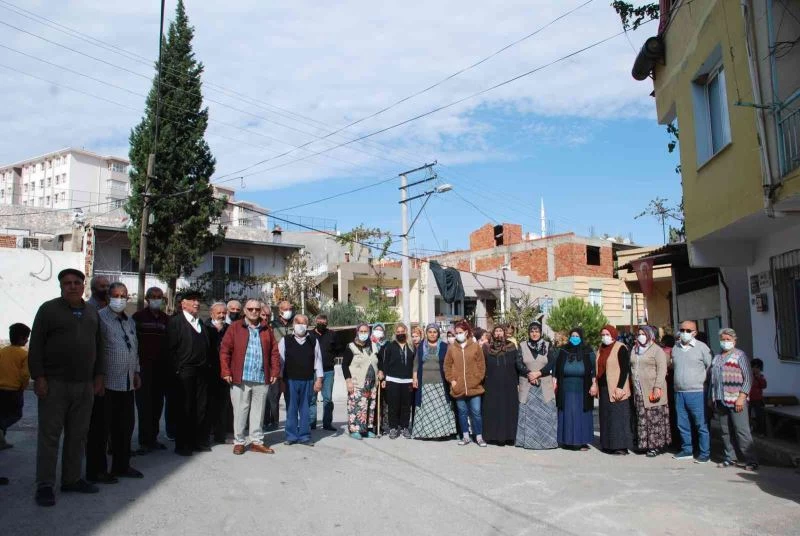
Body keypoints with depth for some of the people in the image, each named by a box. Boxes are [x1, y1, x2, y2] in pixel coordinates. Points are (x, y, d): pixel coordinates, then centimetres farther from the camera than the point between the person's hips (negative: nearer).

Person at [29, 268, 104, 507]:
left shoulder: (92, 312, 12)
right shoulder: (49, 309, -2)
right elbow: (36, 346, -5)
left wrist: (98, 376, 12)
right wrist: (38, 377, -12)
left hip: (85, 386, 5)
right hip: (54, 384, -5)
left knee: (78, 435, 10)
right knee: (49, 435, 0)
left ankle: (72, 479, 21)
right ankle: (45, 485, 8)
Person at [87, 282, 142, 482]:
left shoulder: (130, 321, 17)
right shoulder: (100, 317, -9)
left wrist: (136, 372, 20)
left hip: (127, 383, 8)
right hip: (106, 383, -8)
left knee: (125, 426, 15)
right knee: (100, 428, 2)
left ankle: (121, 466, 27)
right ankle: (96, 471, 12)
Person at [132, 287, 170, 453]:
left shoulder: (166, 319, 9)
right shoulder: (138, 317, 0)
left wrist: (169, 365, 6)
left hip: (161, 368, 3)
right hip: (144, 367, -3)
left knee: (157, 404, 7)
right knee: (144, 405, -3)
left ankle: (153, 439, 17)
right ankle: (144, 441, 3)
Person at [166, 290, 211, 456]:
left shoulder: (201, 323, 17)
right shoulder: (175, 322, -3)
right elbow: (171, 348, -9)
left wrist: (206, 365, 8)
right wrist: (177, 369, -12)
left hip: (201, 372, 6)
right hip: (184, 372, -6)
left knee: (200, 408, 9)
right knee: (184, 410, 0)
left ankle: (200, 441, 18)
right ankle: (183, 445, 9)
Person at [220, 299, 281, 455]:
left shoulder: (266, 329, 11)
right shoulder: (234, 327, 3)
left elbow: (274, 352, 11)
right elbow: (224, 350, -1)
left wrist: (275, 372, 4)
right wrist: (226, 372, -8)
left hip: (262, 379, 3)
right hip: (240, 378, -3)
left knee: (258, 411, 9)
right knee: (240, 411, 4)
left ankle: (256, 441, 19)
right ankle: (239, 442, 15)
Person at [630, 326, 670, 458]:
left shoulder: (657, 350, -3)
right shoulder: (635, 350, 17)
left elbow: (662, 370, -11)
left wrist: (658, 387, -19)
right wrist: (632, 385, 11)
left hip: (652, 391, -6)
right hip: (638, 391, 6)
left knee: (654, 418, -3)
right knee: (641, 418, 6)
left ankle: (655, 445, 3)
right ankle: (643, 444, 13)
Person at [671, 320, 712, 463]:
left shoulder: (702, 347, -4)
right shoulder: (675, 348, 11)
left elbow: (710, 367, -2)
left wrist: (700, 380, -1)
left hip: (696, 392, -5)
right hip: (679, 392, 5)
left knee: (701, 425, 0)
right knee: (682, 424, 11)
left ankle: (704, 453, 10)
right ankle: (687, 450, 23)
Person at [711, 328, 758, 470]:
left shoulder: (740, 355, 0)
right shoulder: (716, 358, 18)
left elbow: (748, 378, -6)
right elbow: (712, 379, 20)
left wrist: (742, 397, -14)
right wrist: (712, 398, 14)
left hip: (736, 401, -6)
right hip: (720, 401, 6)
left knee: (742, 431, -7)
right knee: (725, 432, 8)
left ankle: (750, 460, 0)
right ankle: (730, 457, 17)